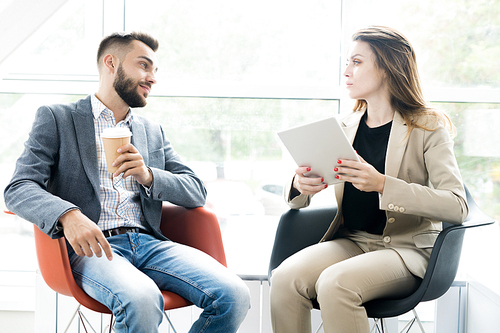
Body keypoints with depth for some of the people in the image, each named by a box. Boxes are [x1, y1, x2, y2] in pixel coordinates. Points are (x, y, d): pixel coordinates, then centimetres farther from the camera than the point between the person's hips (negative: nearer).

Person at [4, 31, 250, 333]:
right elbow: (19, 189, -3)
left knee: (234, 296, -22)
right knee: (142, 300, -37)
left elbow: (197, 192, 17)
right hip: (93, 247, -4)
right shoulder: (56, 119, 10)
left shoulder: (153, 132, 25)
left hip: (150, 243, 5)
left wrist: (149, 175, -4)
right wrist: (68, 215, -25)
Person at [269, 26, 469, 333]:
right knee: (285, 278, -25)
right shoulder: (345, 128, 10)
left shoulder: (428, 127, -5)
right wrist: (300, 187, -14)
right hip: (350, 242, 5)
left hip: (408, 249, -4)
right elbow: (296, 200, 13)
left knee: (335, 283, -33)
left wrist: (382, 185, -30)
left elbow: (457, 207, -18)